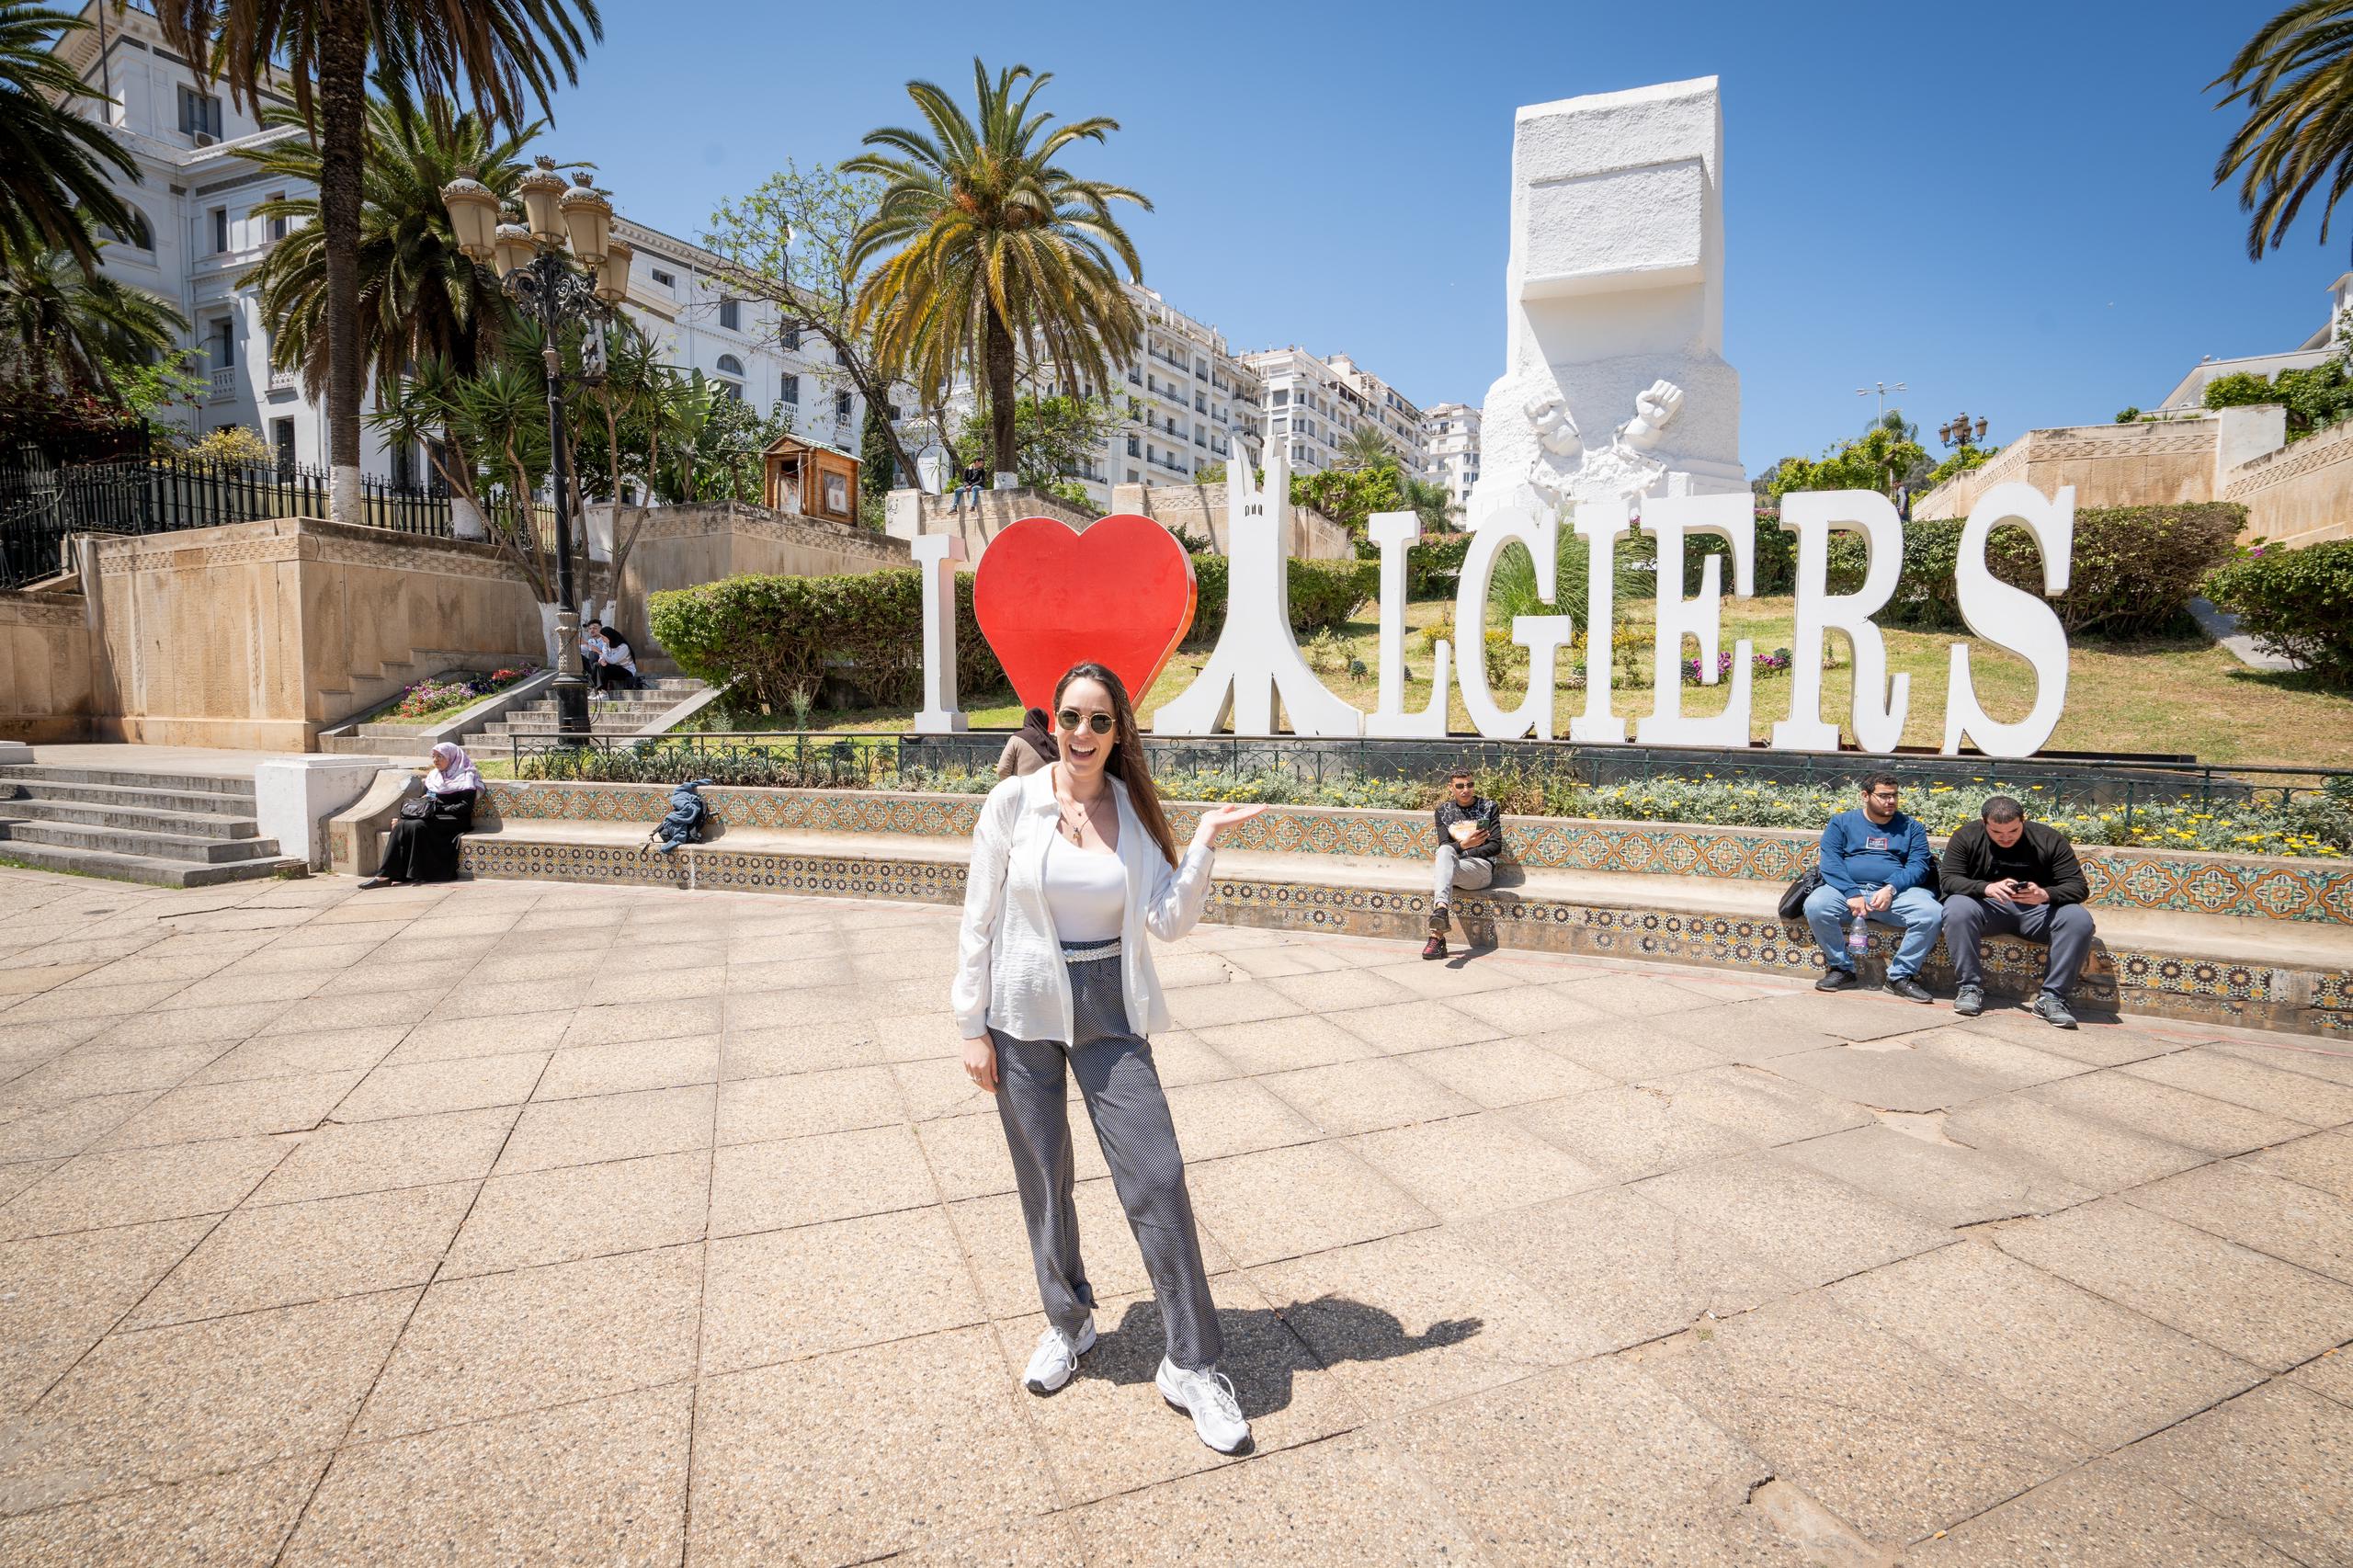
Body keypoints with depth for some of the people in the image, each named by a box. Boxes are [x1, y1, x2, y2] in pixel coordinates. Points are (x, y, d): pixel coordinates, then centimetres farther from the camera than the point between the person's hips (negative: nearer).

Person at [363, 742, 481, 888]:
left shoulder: (465, 778, 0)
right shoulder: (433, 776, 23)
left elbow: (466, 806, -10)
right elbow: (423, 799, 22)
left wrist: (440, 808, -18)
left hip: (453, 820, -6)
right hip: (430, 818, 6)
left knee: (418, 826, -31)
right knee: (401, 825, -23)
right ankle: (386, 874, -31)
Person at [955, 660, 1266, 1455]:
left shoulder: (1136, 812, 0)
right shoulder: (1014, 802, -6)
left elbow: (1169, 921, -8)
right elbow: (979, 921, -3)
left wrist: (1204, 842, -17)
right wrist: (972, 1027, -4)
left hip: (1109, 1013, 1)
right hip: (1025, 1010, -1)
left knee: (1157, 1178, -2)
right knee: (1043, 1182, 13)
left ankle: (1191, 1365, 14)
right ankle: (1067, 1322, 38)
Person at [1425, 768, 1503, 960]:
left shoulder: (1489, 807, 8)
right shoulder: (1443, 810, 13)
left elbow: (1495, 846, 1)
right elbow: (1443, 846, 2)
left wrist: (1461, 853, -8)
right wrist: (1464, 845, -20)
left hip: (1481, 867, -2)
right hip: (1451, 865, 2)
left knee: (1436, 882, -33)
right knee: (1445, 851, -36)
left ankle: (1437, 937, -45)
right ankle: (1441, 910, -47)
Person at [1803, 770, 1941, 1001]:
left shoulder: (1911, 827, 16)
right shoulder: (1841, 823, 11)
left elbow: (1918, 866, 2)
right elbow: (1830, 862, -2)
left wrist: (1891, 889, -17)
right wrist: (1852, 894, -17)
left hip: (1896, 893, 1)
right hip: (1846, 889, -1)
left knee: (1932, 914, -27)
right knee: (1815, 905, -31)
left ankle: (1900, 975, -8)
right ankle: (1842, 968, -10)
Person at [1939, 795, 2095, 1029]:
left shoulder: (2049, 839, -4)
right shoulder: (1966, 836, -5)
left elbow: (2079, 887, -7)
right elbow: (1949, 879, -13)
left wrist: (2046, 895, -29)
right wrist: (1987, 888, -33)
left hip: (2037, 909, 2)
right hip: (1987, 907, -1)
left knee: (2079, 919, -27)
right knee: (1956, 909, -34)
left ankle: (2051, 997, -19)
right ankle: (1971, 987, -21)